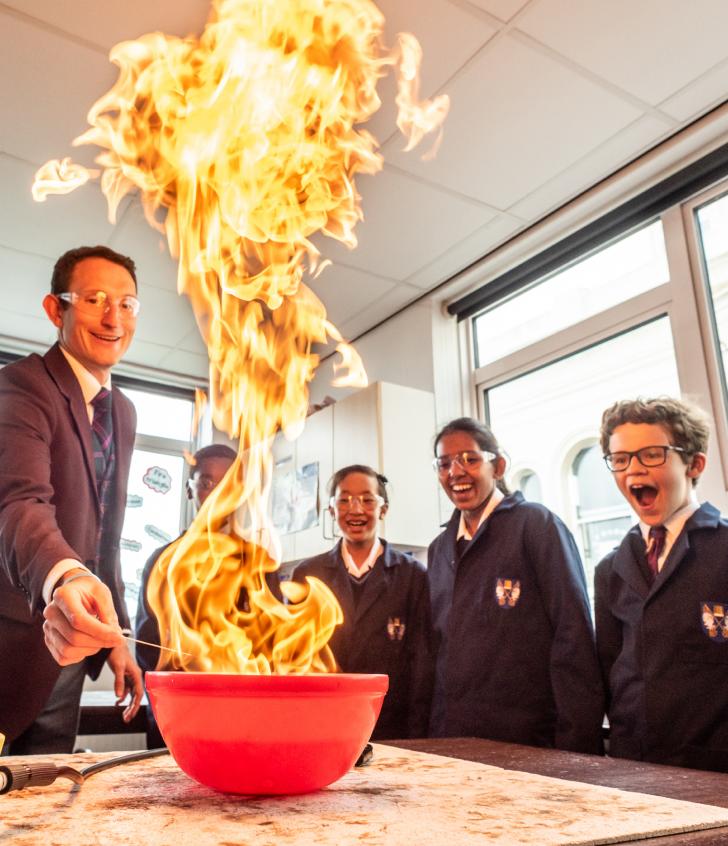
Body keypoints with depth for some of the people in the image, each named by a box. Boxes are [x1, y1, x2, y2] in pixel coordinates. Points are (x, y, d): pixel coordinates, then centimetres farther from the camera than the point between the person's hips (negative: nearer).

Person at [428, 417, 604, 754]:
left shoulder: (536, 524, -7)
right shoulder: (439, 549, 11)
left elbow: (573, 637, -12)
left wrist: (576, 747, -16)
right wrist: (435, 733, 7)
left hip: (530, 742, -5)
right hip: (451, 739, 5)